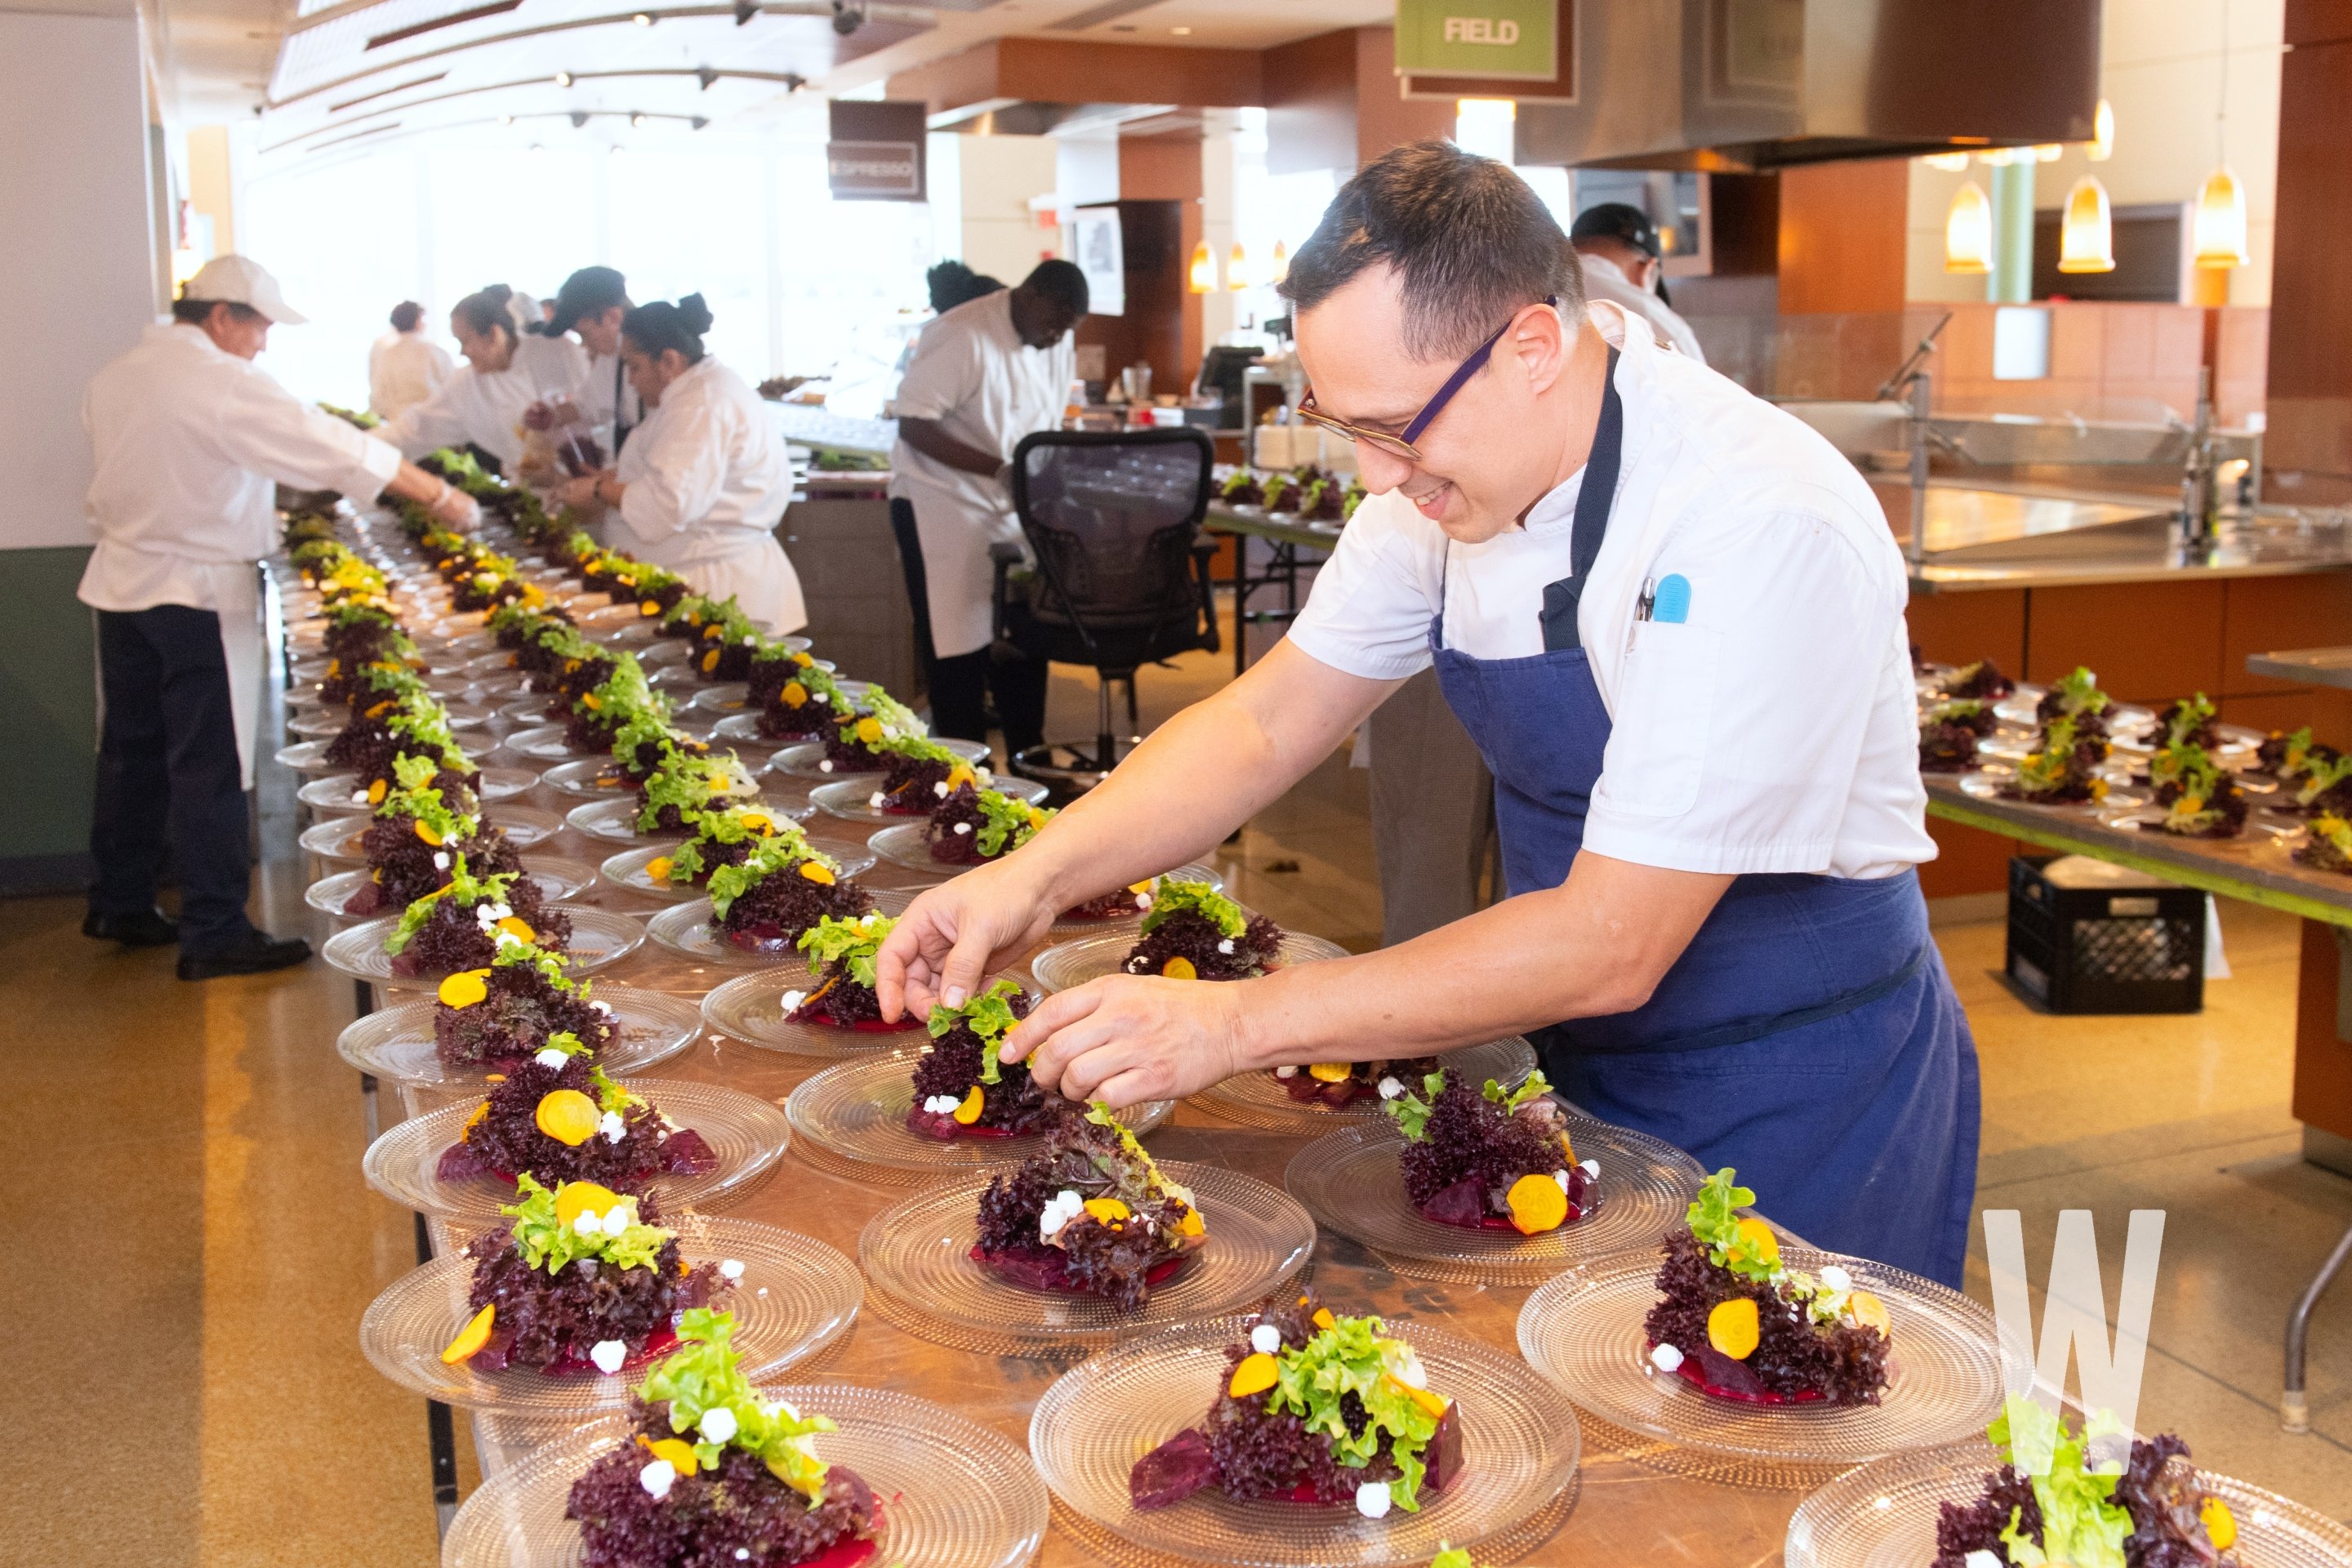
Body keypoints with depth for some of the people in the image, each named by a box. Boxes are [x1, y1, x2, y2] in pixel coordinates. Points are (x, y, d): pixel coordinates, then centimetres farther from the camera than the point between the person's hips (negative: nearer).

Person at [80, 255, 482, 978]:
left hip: (119, 581, 8)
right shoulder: (224, 385, -18)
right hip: (197, 592, -8)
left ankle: (119, 904, 29)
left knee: (133, 748, 18)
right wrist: (440, 496, -15)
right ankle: (214, 934, 1)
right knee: (208, 767, -3)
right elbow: (337, 449, -19)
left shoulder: (115, 377, 6)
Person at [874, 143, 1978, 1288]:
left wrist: (1238, 1023, -29)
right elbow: (1270, 723, 0)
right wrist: (1037, 878, -14)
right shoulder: (1455, 467, -7)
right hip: (1591, 1077, 7)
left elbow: (1612, 948, -30)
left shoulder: (1761, 529, -30)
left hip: (1797, 1115, -6)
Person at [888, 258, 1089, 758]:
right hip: (945, 505, -7)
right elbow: (914, 427, -21)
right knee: (960, 652, -3)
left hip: (1015, 509, 7)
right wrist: (1000, 470, -26)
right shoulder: (961, 337, -19)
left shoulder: (1060, 346, 6)